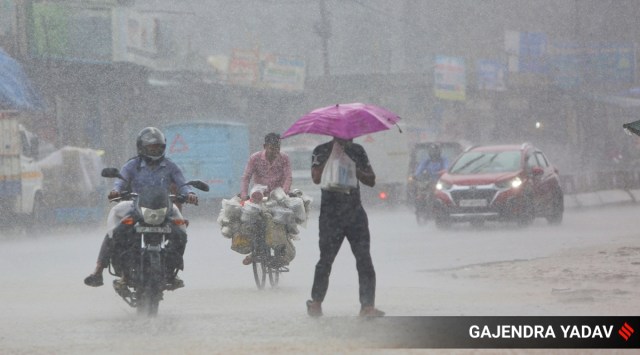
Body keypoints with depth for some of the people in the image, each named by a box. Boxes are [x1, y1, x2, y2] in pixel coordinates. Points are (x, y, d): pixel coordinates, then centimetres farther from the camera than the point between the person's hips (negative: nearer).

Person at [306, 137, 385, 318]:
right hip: (331, 214, -3)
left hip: (355, 212, 3)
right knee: (326, 260, 2)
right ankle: (316, 302, 17)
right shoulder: (322, 151, 1)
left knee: (364, 260, -6)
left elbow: (371, 180, 10)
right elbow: (316, 178, -14)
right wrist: (332, 156, -15)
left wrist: (355, 170, -7)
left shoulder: (357, 151, 12)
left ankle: (368, 306, -9)